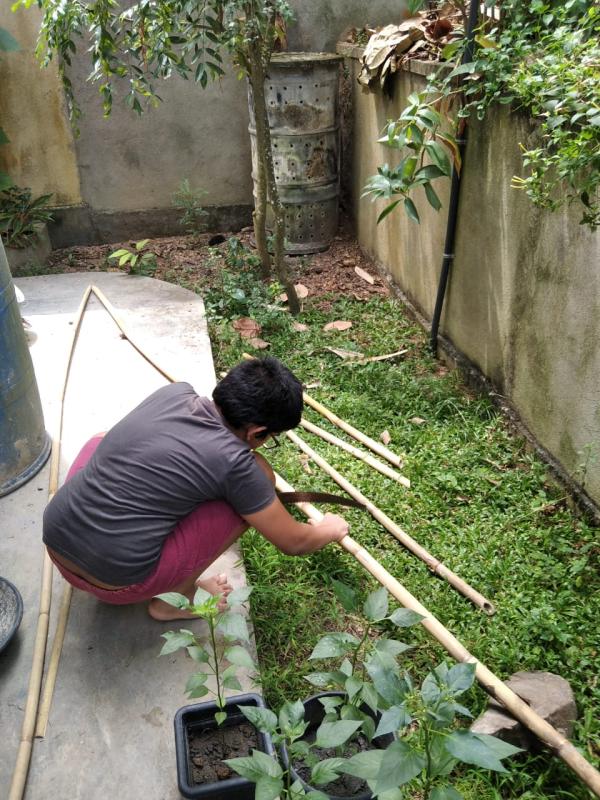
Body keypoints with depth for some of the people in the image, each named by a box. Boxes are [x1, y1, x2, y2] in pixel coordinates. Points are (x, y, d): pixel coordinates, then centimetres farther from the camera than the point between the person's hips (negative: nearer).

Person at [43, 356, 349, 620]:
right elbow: (293, 543, 1)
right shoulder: (234, 463, -14)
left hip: (55, 547, 6)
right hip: (114, 580, -6)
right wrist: (329, 530, 23)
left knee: (102, 442, 32)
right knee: (258, 481, -4)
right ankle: (179, 596, 10)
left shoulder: (173, 393, 2)